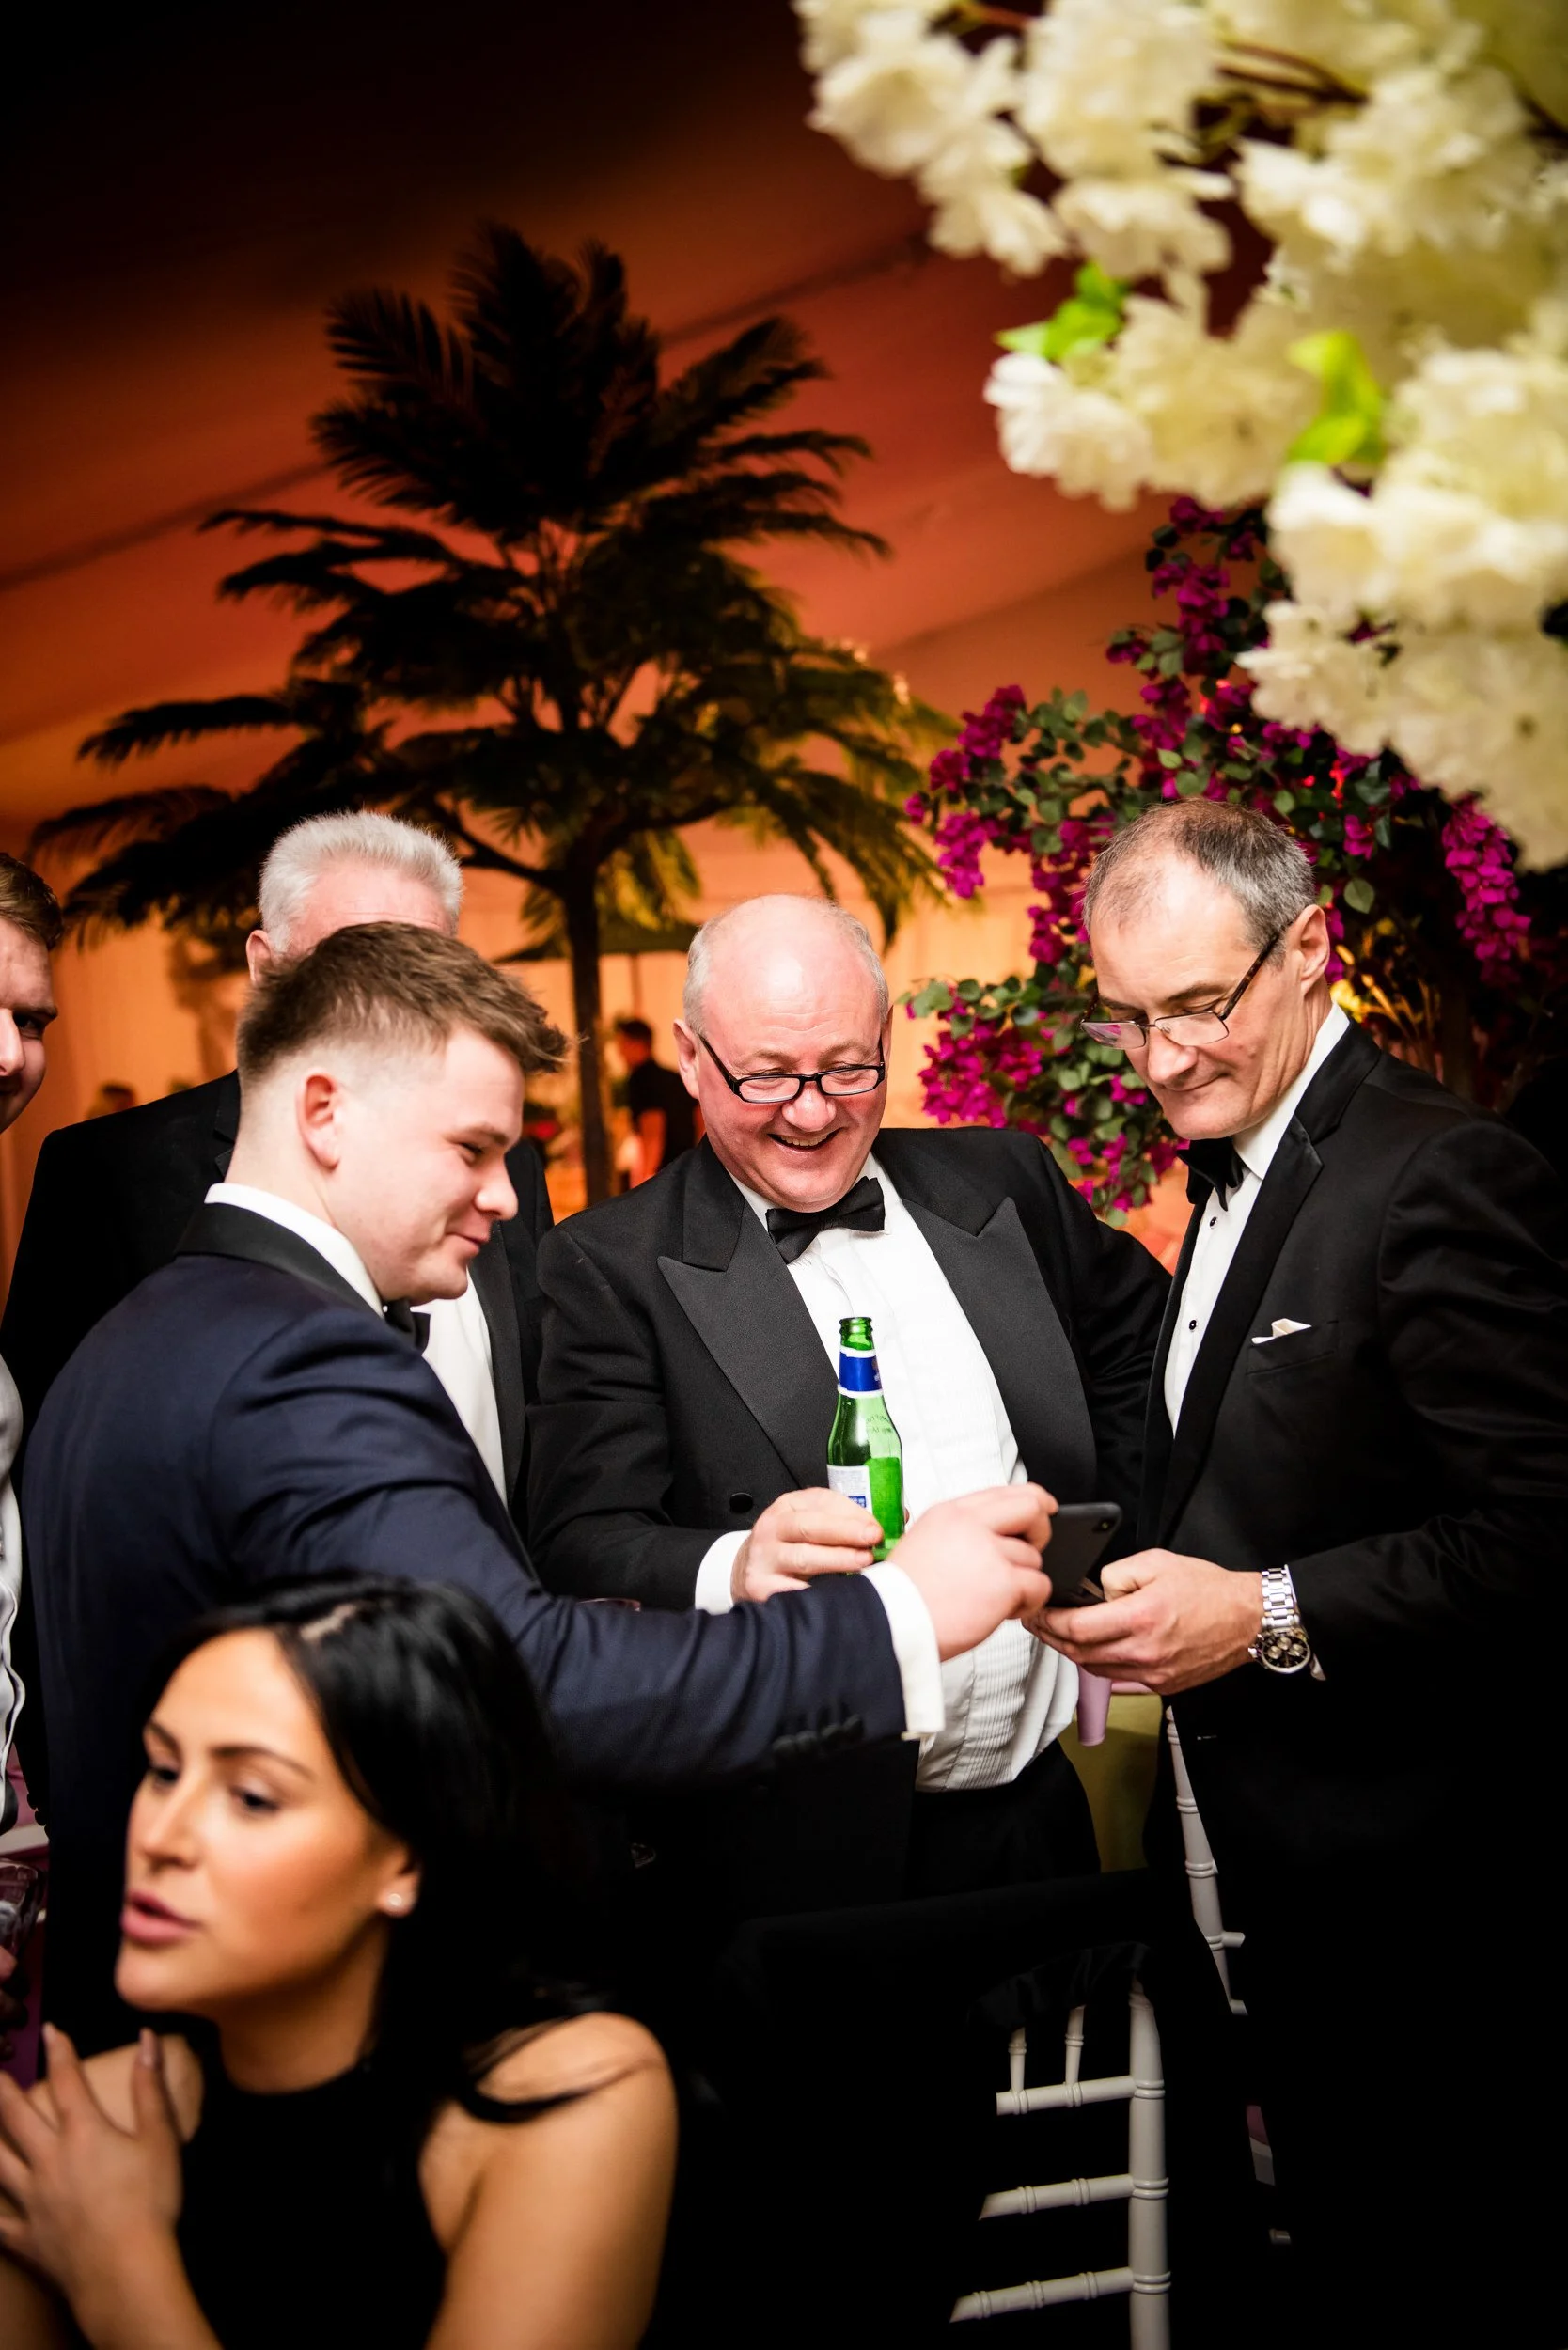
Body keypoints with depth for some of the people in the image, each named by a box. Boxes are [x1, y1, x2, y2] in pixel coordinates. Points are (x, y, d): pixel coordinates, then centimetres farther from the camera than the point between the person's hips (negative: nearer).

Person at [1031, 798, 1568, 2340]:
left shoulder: (1442, 1181, -17)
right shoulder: (1235, 1179, 14)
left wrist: (1267, 1618, -25)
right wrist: (1152, 1594, 6)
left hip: (1408, 1880, -9)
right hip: (1288, 1864, 9)